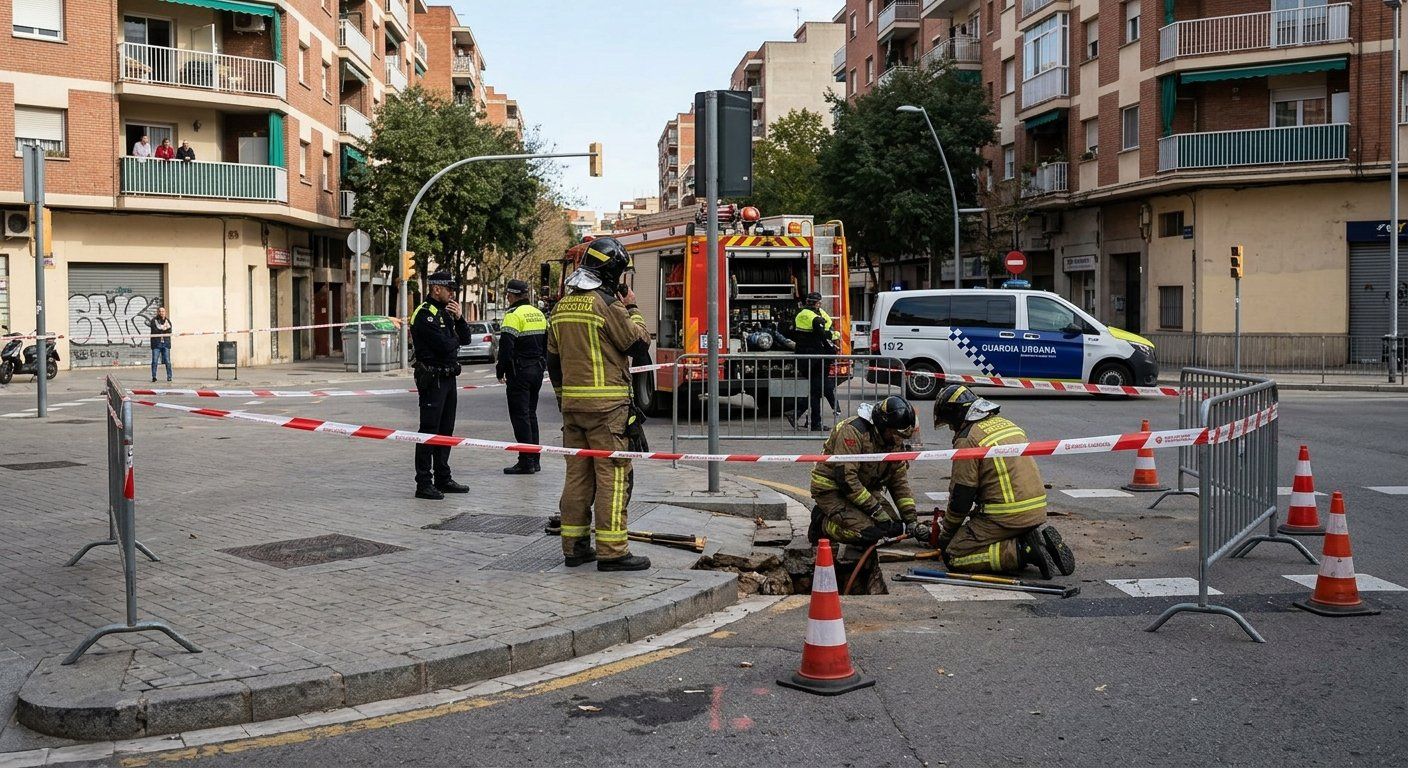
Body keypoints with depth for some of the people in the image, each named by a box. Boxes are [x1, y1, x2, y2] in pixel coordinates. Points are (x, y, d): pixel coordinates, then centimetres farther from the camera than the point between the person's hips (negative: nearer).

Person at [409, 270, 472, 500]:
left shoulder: (445, 312, 16)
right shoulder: (425, 314, -14)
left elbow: (465, 339, 13)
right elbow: (445, 345, -22)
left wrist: (459, 318, -3)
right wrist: (455, 339, -1)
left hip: (448, 377, 10)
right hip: (432, 379, -10)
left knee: (445, 430, 15)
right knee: (429, 431, -7)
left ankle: (443, 479, 24)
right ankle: (423, 484, -4)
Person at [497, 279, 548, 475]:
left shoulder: (514, 315, -13)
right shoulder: (538, 314, 13)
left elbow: (506, 346, -17)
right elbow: (546, 344, 18)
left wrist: (500, 370, -7)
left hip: (519, 372, -8)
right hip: (537, 370, 8)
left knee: (520, 416, -4)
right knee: (531, 414, 15)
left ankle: (526, 462, -6)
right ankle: (535, 460, 17)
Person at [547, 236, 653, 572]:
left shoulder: (561, 308, 13)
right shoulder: (607, 305, -12)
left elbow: (553, 361, 17)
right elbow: (639, 344, -6)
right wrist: (632, 310, 6)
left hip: (572, 403, 8)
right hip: (606, 405, -8)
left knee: (577, 474, 11)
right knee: (613, 475, -5)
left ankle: (574, 546, 15)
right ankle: (612, 551, -5)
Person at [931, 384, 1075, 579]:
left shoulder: (968, 439, -10)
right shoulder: (1007, 424, 16)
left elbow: (961, 496, -9)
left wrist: (946, 532, 7)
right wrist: (978, 512, 29)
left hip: (1006, 516, -8)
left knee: (953, 557, -5)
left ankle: (1023, 551, -14)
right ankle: (1040, 538, 5)